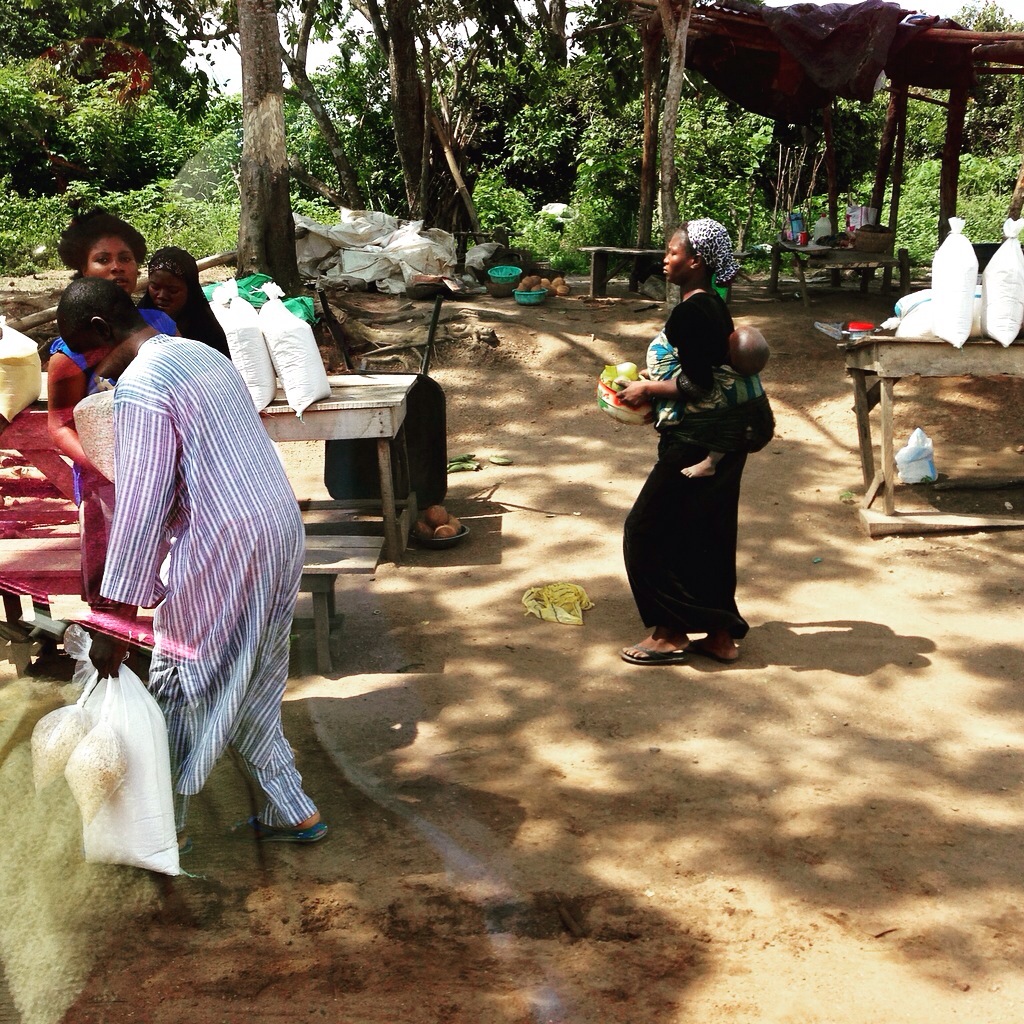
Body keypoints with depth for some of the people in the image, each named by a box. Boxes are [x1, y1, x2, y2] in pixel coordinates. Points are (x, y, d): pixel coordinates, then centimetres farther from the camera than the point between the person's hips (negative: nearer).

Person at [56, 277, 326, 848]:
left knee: (182, 690, 10)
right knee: (251, 690, 20)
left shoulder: (139, 388, -14)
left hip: (222, 547, -9)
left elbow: (141, 506, -18)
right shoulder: (204, 354, 14)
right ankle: (293, 812, 27)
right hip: (282, 529, 9)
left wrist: (117, 618, -14)